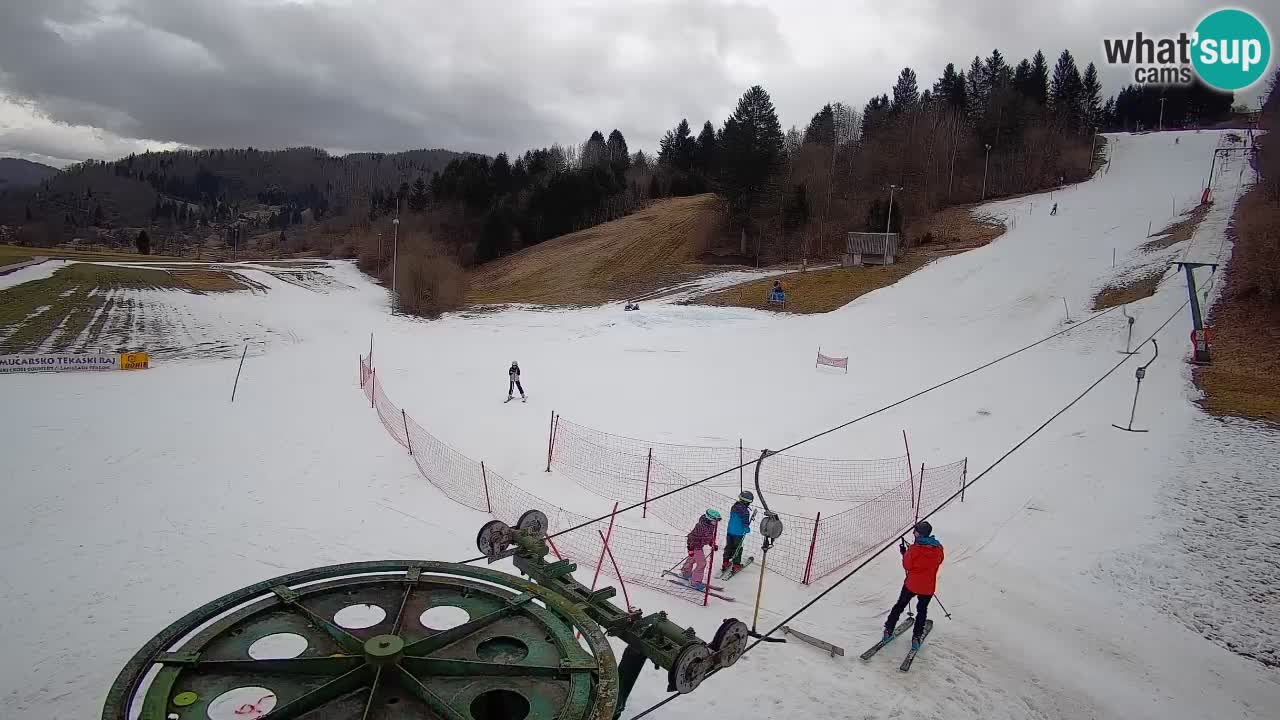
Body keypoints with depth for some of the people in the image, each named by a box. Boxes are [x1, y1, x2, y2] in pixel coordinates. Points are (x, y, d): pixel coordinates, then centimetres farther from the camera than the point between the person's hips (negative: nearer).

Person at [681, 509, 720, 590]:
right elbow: (693, 537, -29)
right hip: (695, 546, -10)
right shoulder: (701, 526, -35)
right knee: (702, 563, -7)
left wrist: (713, 544, 7)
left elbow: (710, 536, 12)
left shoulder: (711, 525, -6)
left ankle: (685, 573, 53)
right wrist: (690, 548, -24)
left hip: (699, 545, 10)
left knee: (692, 559, 29)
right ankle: (696, 582, 5)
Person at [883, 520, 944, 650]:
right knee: (922, 610, 21)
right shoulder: (938, 548, -10)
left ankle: (889, 630, 23)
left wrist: (904, 553, 3)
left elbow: (907, 566, -11)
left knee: (900, 605, 17)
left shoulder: (914, 549, -22)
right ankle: (917, 636, 19)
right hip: (928, 587, 2)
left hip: (912, 584, -2)